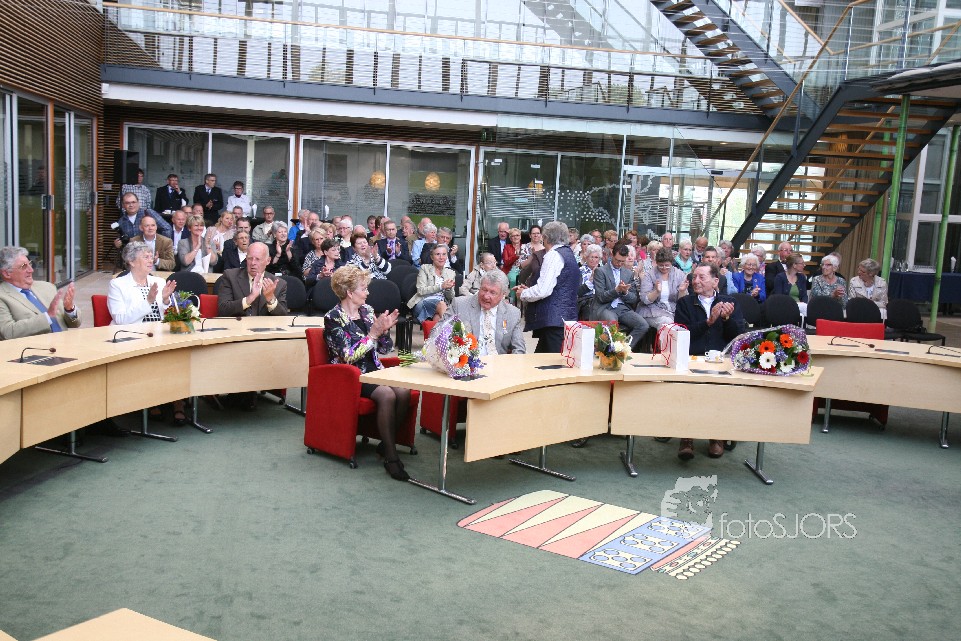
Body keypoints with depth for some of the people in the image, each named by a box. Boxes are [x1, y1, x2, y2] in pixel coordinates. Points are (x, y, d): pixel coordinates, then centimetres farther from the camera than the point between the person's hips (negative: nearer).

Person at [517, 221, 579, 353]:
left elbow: (543, 290, -18)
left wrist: (523, 294, 0)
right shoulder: (568, 254, 20)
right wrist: (529, 289, 21)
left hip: (554, 320, -9)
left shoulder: (553, 255, -9)